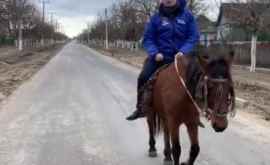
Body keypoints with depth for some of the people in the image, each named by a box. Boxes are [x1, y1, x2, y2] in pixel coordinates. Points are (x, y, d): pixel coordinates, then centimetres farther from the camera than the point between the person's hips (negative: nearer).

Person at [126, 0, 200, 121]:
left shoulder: (187, 16, 1)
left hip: (180, 57, 0)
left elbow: (193, 37, -1)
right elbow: (148, 39, 3)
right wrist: (155, 53, -14)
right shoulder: (157, 18, 2)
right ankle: (141, 108, 3)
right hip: (160, 56, 0)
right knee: (143, 77, -13)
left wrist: (183, 51, -17)